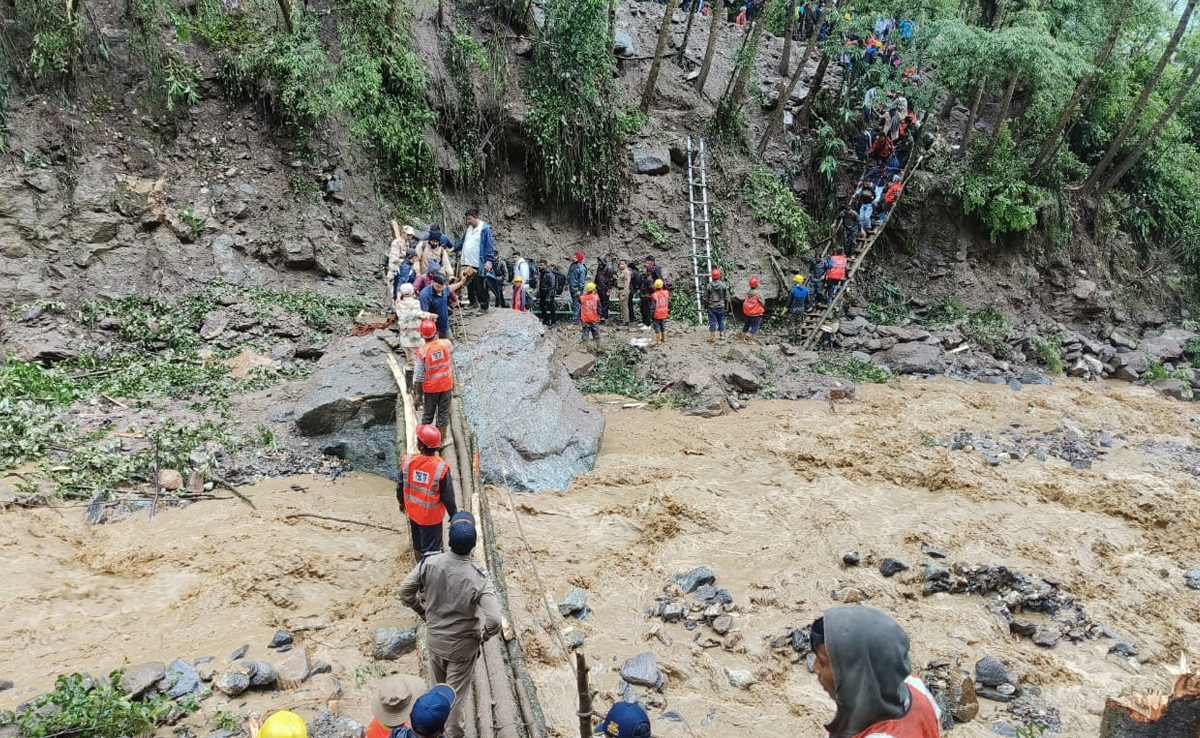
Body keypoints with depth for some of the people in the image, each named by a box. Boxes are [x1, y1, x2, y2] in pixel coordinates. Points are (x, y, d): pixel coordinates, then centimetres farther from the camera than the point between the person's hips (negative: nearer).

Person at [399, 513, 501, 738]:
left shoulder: (430, 562, -21)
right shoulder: (479, 577, -30)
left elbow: (405, 591, -9)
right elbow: (494, 621, -33)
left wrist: (423, 612, 9)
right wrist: (482, 636, -11)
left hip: (434, 638, 5)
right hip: (462, 644, -4)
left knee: (441, 684, 32)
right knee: (456, 691, 17)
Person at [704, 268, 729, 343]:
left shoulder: (709, 286, -9)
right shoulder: (723, 285, -6)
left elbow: (705, 297, -3)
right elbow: (726, 297, 1)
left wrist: (705, 305, 11)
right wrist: (726, 305, 14)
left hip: (711, 307, -1)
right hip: (721, 306, 1)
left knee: (712, 322, 2)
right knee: (721, 321, 15)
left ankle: (712, 337, 2)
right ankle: (722, 336, 20)